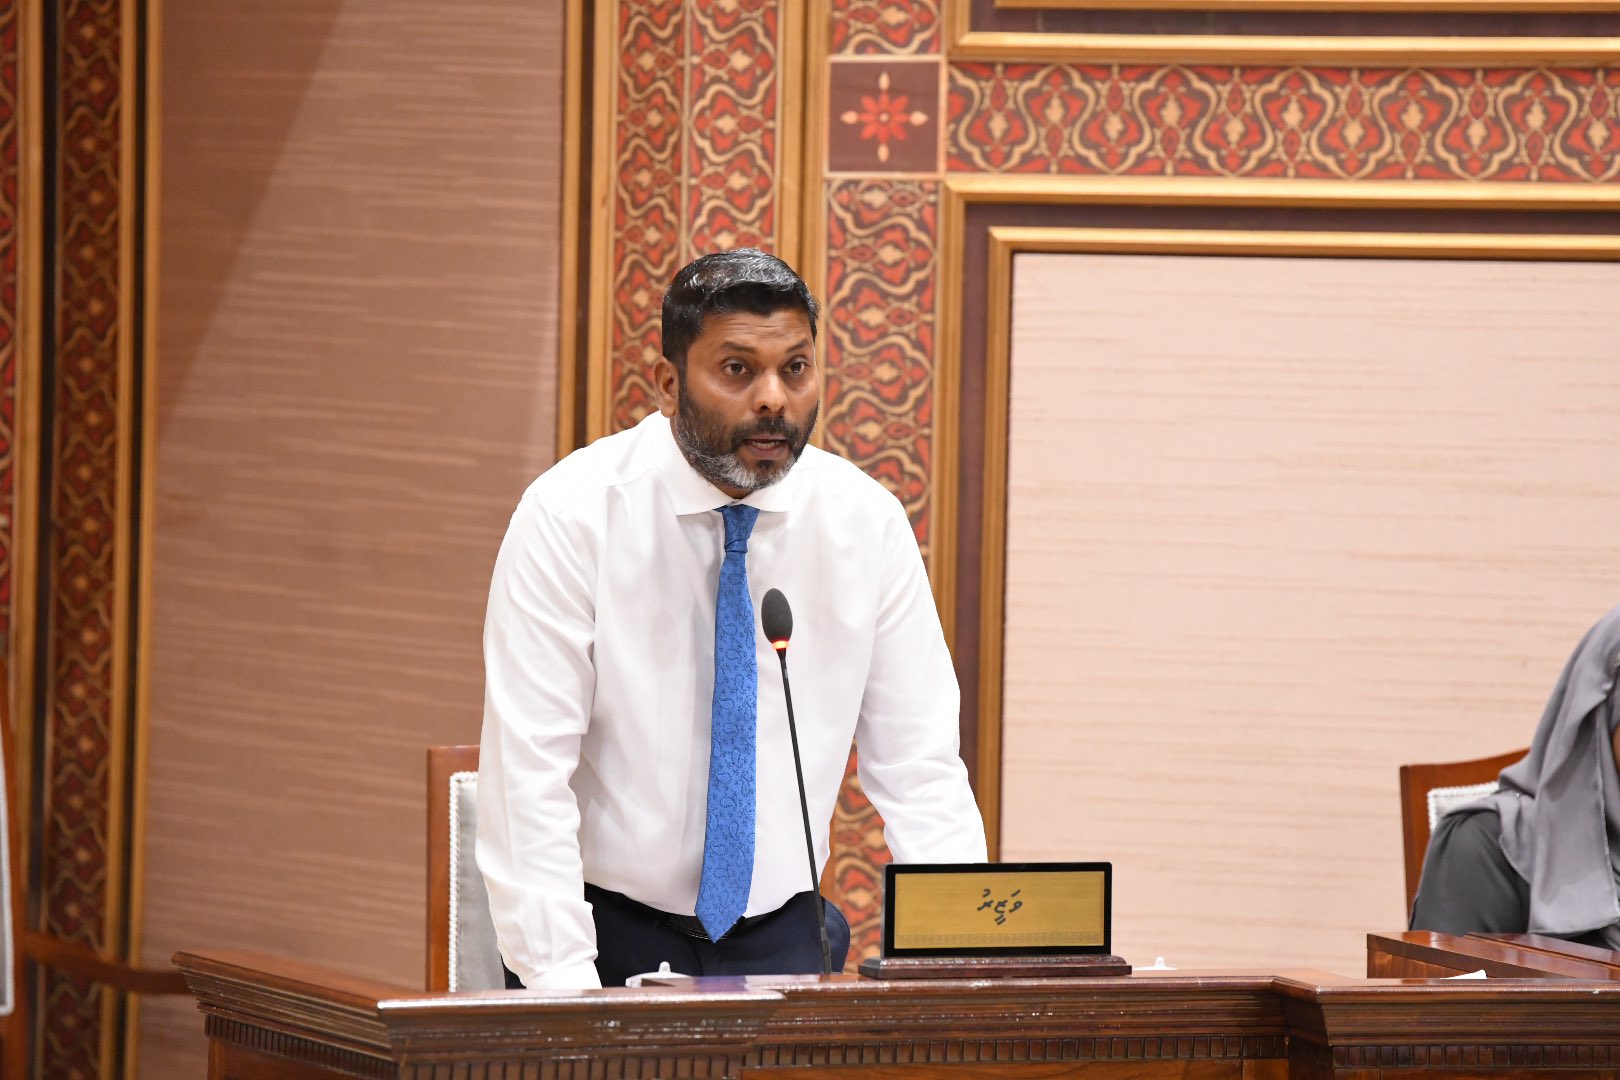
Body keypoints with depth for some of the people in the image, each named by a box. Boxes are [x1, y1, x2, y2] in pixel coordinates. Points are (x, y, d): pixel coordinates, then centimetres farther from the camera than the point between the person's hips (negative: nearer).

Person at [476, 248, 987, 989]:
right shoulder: (573, 517, -10)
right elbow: (527, 774, -13)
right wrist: (567, 985, -23)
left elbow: (920, 770, 2)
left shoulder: (868, 524, 0)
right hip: (611, 931, -2)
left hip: (782, 941, 2)